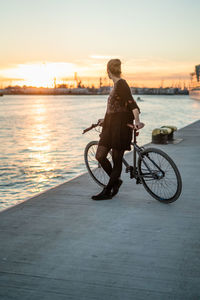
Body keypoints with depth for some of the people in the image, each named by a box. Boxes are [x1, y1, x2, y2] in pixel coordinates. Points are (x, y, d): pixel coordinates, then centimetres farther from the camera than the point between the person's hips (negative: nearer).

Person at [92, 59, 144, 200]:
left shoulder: (122, 84, -11)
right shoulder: (116, 85, 17)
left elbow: (132, 103, -23)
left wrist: (137, 121, -36)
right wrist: (105, 120, 39)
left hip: (121, 127, -9)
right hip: (111, 126, 9)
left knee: (117, 161, 1)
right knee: (100, 156, 6)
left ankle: (107, 191, 7)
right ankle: (116, 181, 24)